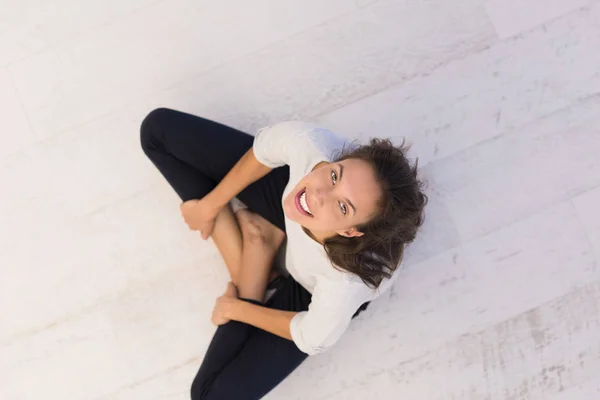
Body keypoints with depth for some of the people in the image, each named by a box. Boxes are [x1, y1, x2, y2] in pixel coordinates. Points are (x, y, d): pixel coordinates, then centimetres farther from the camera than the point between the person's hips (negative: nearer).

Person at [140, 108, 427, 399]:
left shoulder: (348, 280, -45)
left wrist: (237, 309, -6)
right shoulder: (311, 146, -41)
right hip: (289, 191, 4)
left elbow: (311, 339, -21)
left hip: (311, 289, -3)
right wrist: (210, 205, -3)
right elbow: (263, 150, -15)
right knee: (159, 128, 0)